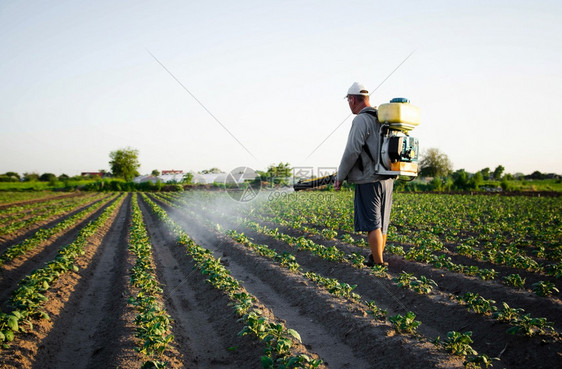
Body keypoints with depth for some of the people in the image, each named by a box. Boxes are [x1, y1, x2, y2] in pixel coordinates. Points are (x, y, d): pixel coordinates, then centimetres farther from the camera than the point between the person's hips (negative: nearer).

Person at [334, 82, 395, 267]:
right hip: (387, 178, 9)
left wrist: (340, 177, -7)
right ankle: (376, 258, 25)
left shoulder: (361, 120, -11)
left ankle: (378, 263, 2)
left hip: (369, 180, -9)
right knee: (381, 224, 15)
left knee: (372, 224, -2)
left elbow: (352, 152, -18)